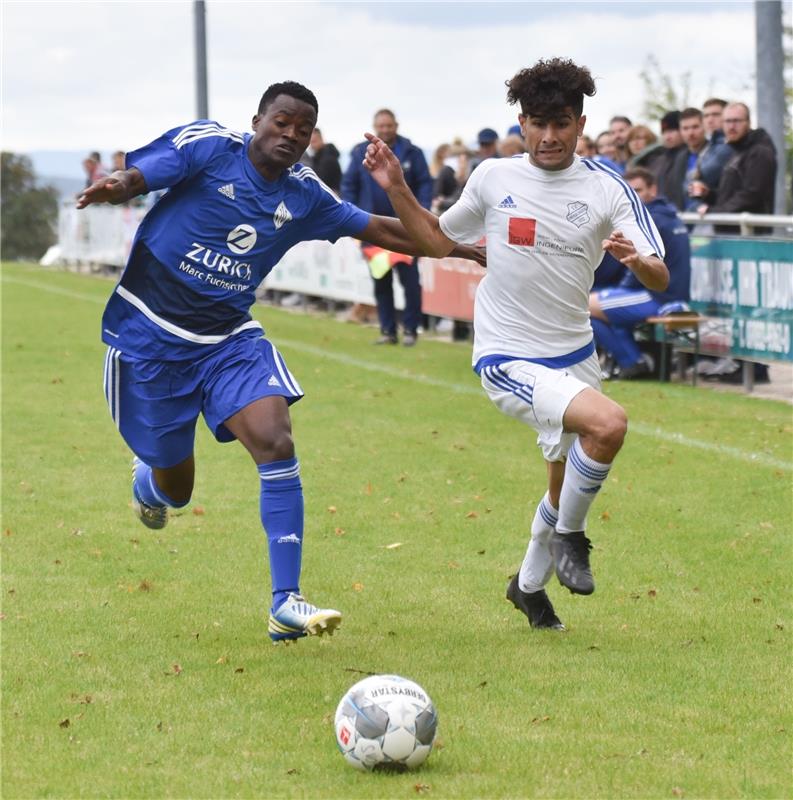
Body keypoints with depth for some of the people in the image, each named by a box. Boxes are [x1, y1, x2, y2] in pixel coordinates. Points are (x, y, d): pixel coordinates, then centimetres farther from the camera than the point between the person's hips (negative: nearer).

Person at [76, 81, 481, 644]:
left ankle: (286, 604, -18)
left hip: (229, 337, 4)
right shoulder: (207, 145, -11)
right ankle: (149, 482, 48)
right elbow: (137, 176, -18)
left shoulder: (304, 193, 3)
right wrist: (113, 187, -43)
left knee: (276, 443, -20)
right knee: (174, 488, 5)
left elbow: (376, 229, 15)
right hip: (150, 331, -3)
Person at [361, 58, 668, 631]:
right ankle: (570, 535, -4)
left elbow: (660, 280, -11)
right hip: (508, 361, -4)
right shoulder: (493, 179, -3)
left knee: (568, 484, 17)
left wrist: (637, 260, -33)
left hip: (575, 355, 4)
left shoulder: (607, 189, -5)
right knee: (608, 423, -28)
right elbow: (438, 241, 13)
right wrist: (397, 189, 0)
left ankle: (530, 585, 44)